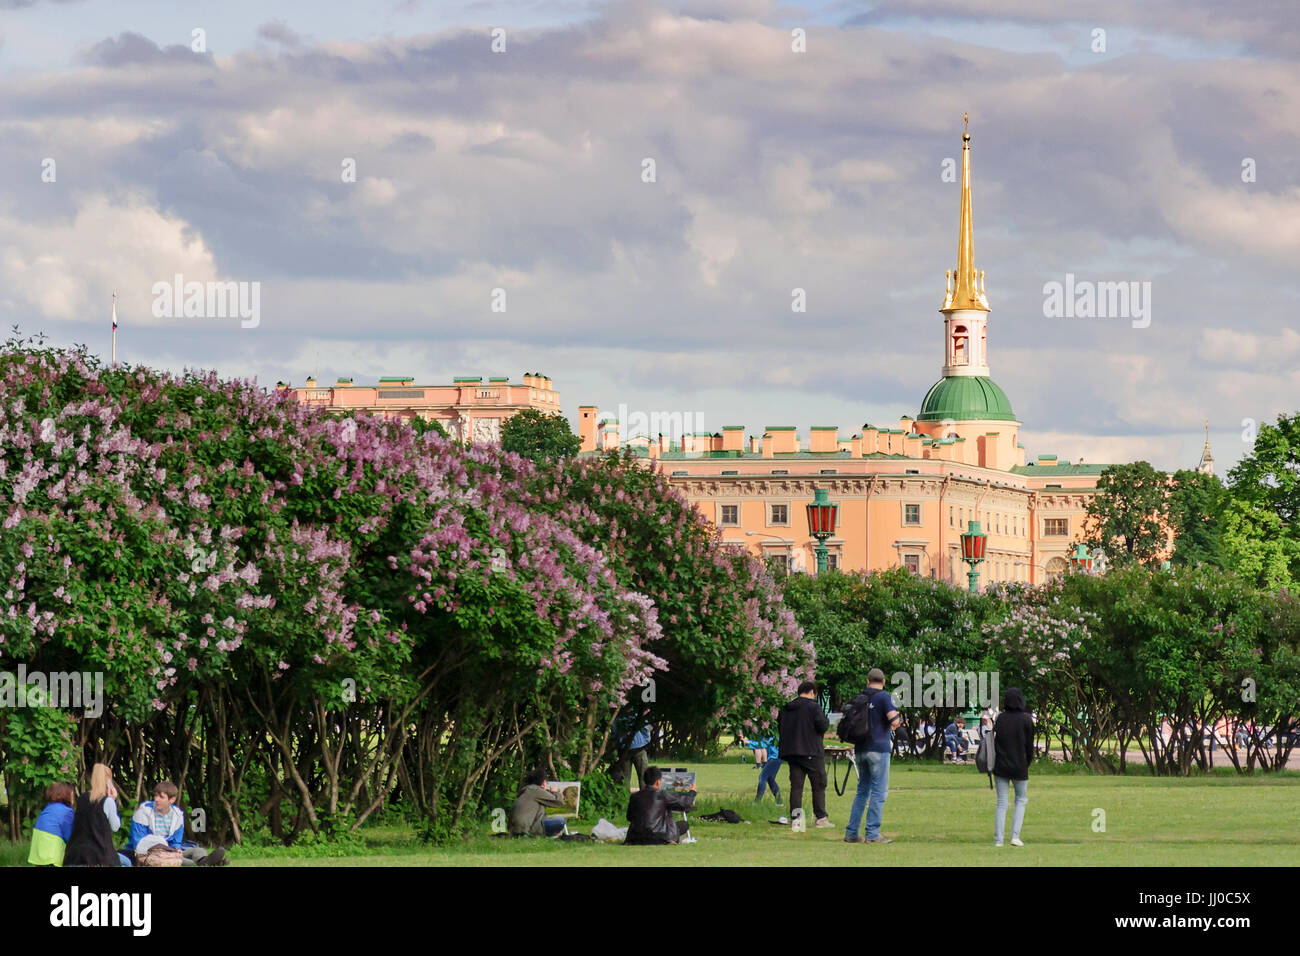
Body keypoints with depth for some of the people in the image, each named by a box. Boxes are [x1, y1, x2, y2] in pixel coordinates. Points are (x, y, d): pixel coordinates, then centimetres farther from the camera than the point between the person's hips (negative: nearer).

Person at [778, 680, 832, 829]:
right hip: (811, 753, -5)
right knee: (819, 785, 3)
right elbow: (822, 726, -13)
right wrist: (826, 719, 7)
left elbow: (779, 727, 16)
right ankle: (821, 817, 1)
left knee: (796, 786, 6)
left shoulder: (785, 708, 11)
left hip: (791, 752, 5)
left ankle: (794, 817, 0)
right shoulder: (813, 707, -9)